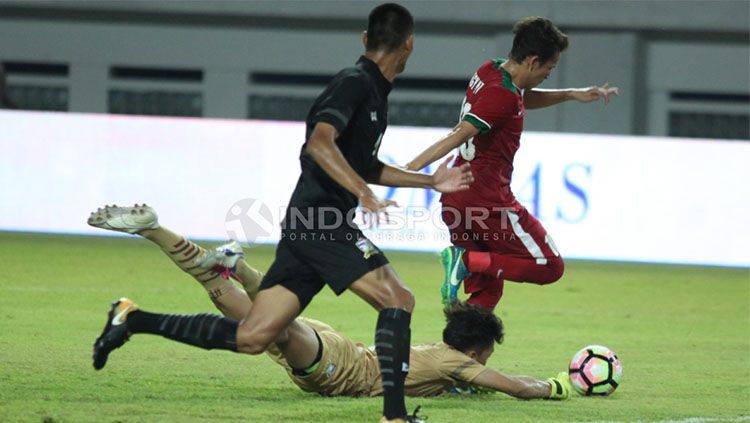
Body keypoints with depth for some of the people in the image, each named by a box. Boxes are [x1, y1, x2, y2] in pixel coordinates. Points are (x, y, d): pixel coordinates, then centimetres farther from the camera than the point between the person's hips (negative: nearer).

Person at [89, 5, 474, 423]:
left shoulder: (374, 92, 19)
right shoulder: (354, 83, -10)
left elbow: (364, 166, 33)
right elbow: (320, 143, -26)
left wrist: (431, 181, 33)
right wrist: (365, 194, -34)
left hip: (305, 226, 9)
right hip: (322, 221, -9)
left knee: (250, 337, 6)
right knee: (398, 299, -13)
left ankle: (133, 319, 12)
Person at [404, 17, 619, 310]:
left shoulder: (488, 72, 10)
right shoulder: (502, 96, -18)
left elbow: (524, 99, 31)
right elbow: (457, 137, -27)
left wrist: (571, 95, 23)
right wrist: (410, 169, -33)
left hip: (455, 202, 9)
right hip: (489, 202, -9)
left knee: (486, 291, 15)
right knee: (549, 267, 1)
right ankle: (468, 260, -14)